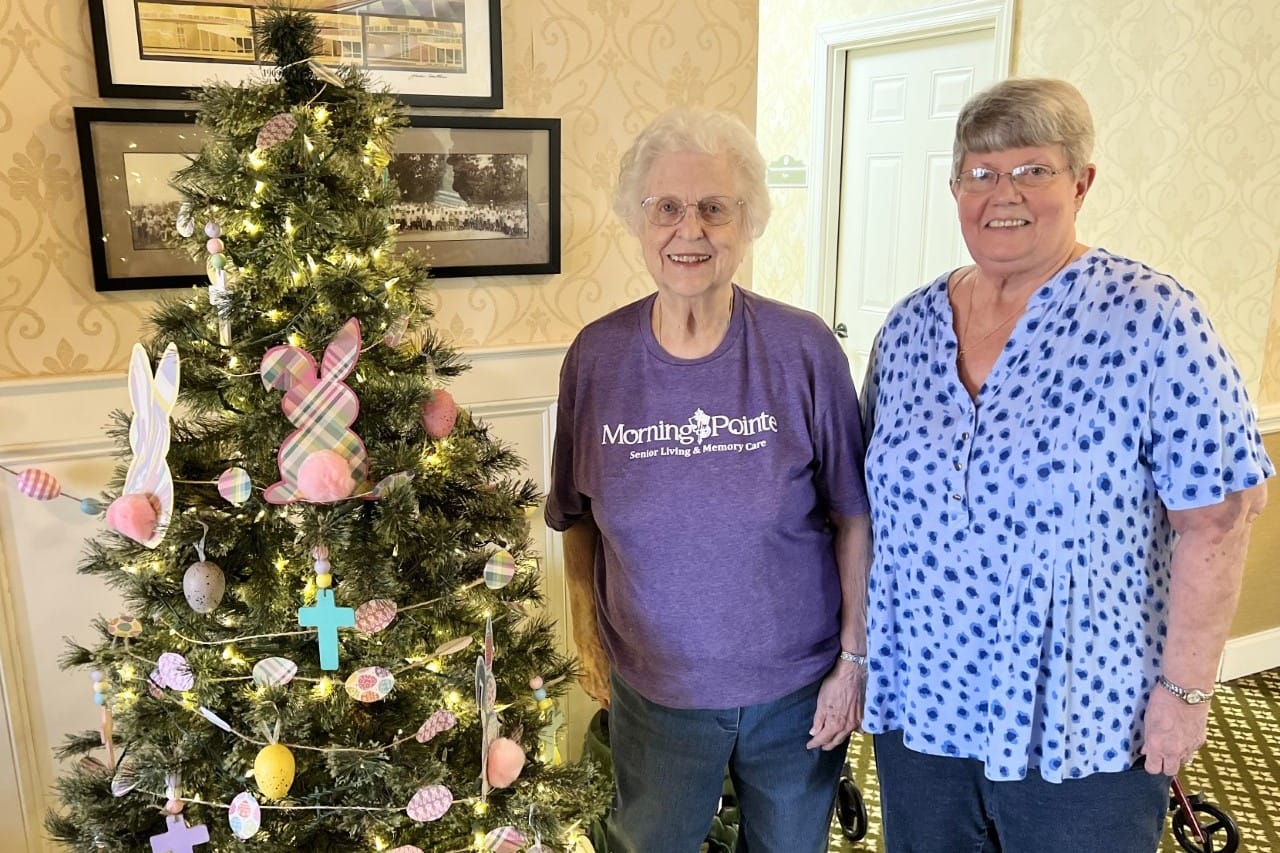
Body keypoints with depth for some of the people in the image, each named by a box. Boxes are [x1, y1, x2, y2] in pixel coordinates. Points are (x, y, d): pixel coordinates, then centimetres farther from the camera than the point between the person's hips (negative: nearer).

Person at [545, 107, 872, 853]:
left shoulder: (804, 349, -14)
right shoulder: (596, 356, -9)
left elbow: (853, 518, -8)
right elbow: (578, 514, 3)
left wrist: (854, 660, -5)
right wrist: (587, 629, 1)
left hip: (798, 686, -1)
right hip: (651, 688, 1)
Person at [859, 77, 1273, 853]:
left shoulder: (1151, 320, -14)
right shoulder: (908, 328, 0)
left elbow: (1215, 520, -12)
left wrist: (1185, 686, -10)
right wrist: (857, 646, 9)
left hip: (1080, 728, -4)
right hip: (916, 701, 5)